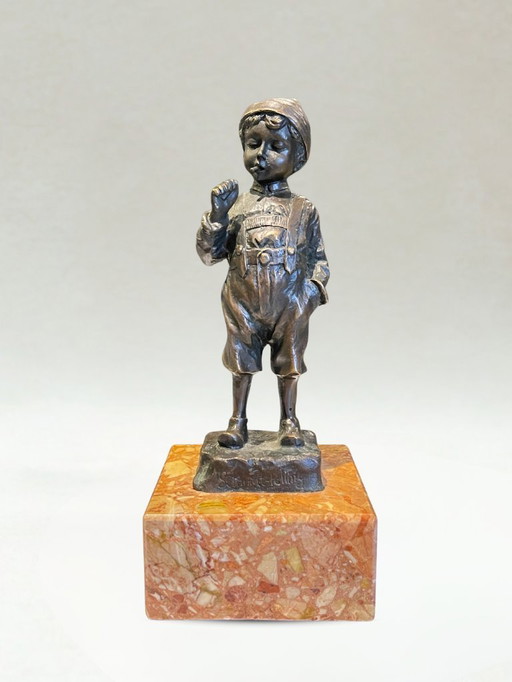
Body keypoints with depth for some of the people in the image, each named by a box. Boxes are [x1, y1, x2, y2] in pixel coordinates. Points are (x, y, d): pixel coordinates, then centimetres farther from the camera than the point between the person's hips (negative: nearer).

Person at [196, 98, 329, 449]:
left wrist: (314, 288, -9)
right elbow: (209, 253, -2)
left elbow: (317, 256, 6)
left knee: (289, 363, 12)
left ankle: (289, 421, 29)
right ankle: (238, 420, 27)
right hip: (243, 305, 1)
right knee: (242, 361, 12)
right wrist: (217, 214, -13)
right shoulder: (235, 204, 0)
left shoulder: (304, 210, 0)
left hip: (289, 305, 0)